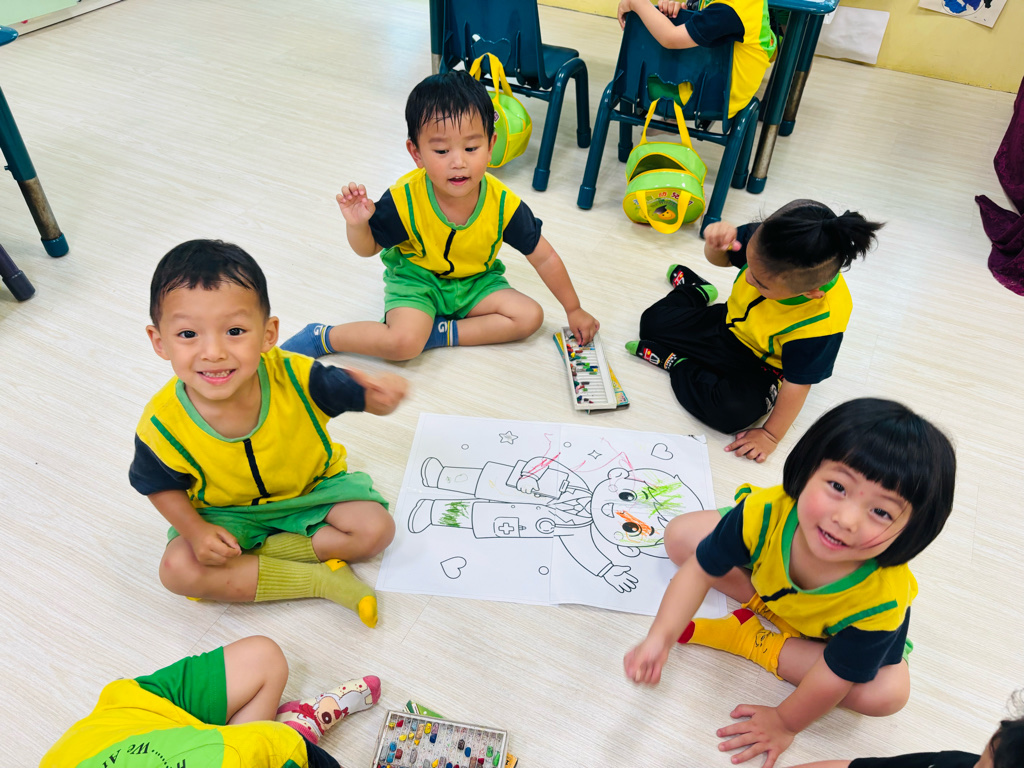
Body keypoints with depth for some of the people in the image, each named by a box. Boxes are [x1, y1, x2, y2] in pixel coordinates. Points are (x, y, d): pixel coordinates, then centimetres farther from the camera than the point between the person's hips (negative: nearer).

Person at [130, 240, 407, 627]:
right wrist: (195, 531, -20)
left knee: (376, 529, -17)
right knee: (178, 569, -22)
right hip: (227, 513, 1)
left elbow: (358, 393, -19)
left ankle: (254, 556, -8)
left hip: (311, 488, 0)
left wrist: (381, 396, -44)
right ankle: (322, 579, -17)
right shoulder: (163, 424, -25)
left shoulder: (294, 377, -30)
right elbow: (160, 485, -5)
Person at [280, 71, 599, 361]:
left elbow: (544, 258, -8)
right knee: (403, 343, -30)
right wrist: (357, 225, -32)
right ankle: (322, 337, -7)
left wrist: (573, 310, 0)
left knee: (531, 316, -15)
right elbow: (368, 248, -7)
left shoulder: (503, 205, -21)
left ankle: (443, 333, -13)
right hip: (415, 278, -3)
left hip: (476, 281, 4)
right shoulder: (404, 201, -23)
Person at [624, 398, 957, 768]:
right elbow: (700, 569, -26)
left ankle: (750, 641, -16)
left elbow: (835, 675, -28)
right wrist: (660, 637, -36)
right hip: (769, 589, 1)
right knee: (680, 535, -10)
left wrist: (785, 723, -14)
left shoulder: (882, 601, -42)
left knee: (888, 694, -27)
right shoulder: (765, 513, -39)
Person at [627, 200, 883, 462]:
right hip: (729, 322, 5)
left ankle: (676, 362, -7)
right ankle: (695, 291, 37)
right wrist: (716, 243, -32)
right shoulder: (770, 241, -28)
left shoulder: (820, 322, -39)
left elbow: (797, 382, -26)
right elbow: (721, 259, -8)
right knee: (653, 322, 5)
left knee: (732, 412, -33)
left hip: (760, 364, -5)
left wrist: (770, 435, -17)